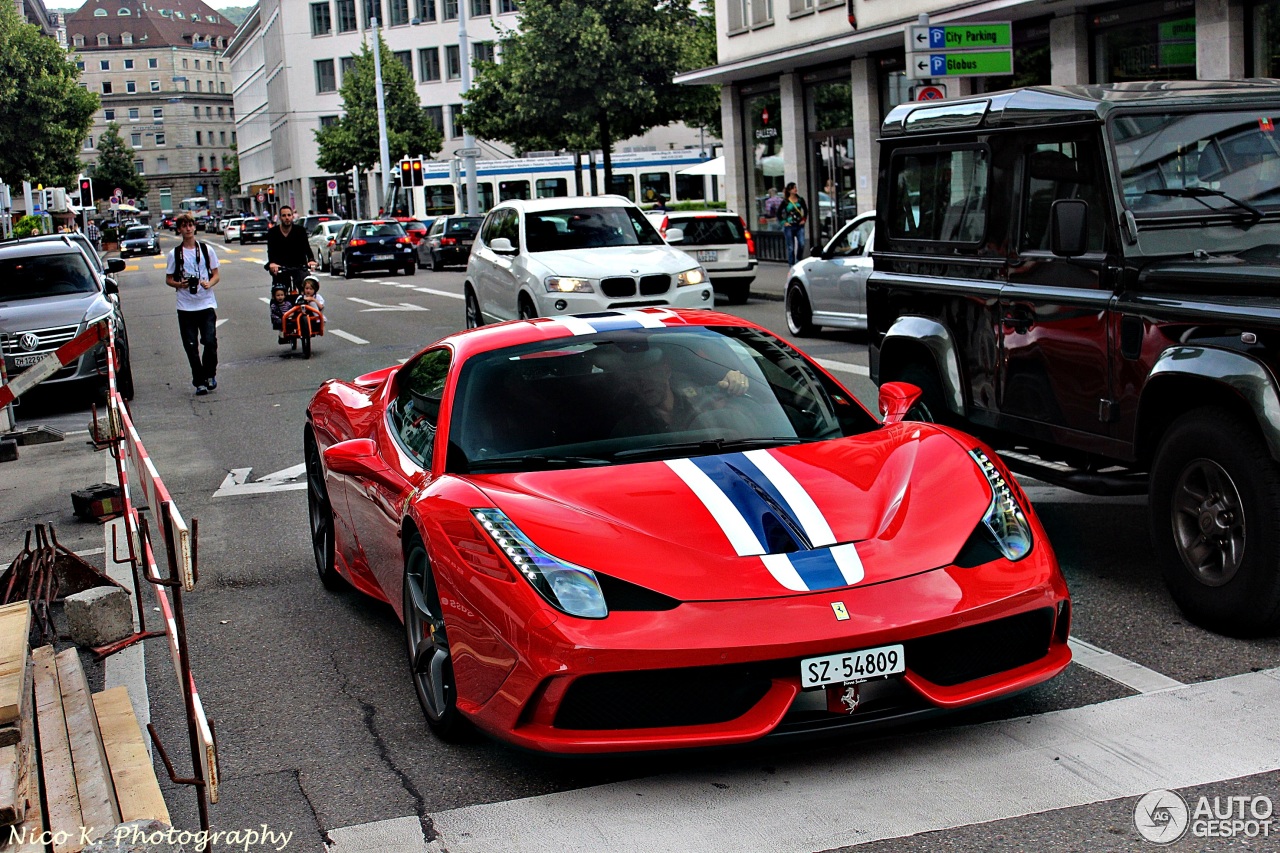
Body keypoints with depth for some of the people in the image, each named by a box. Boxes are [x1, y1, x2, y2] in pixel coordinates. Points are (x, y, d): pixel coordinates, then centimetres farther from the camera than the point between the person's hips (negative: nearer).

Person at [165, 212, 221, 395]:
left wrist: (209, 283, -12)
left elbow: (216, 274, 9)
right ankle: (199, 381, 12)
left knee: (210, 341, -11)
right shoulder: (175, 254, 4)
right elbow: (168, 279, 9)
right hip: (185, 306, 1)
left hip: (207, 304, -1)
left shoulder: (206, 250, 5)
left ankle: (210, 374, 12)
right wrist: (179, 284, -12)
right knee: (191, 346, 2)